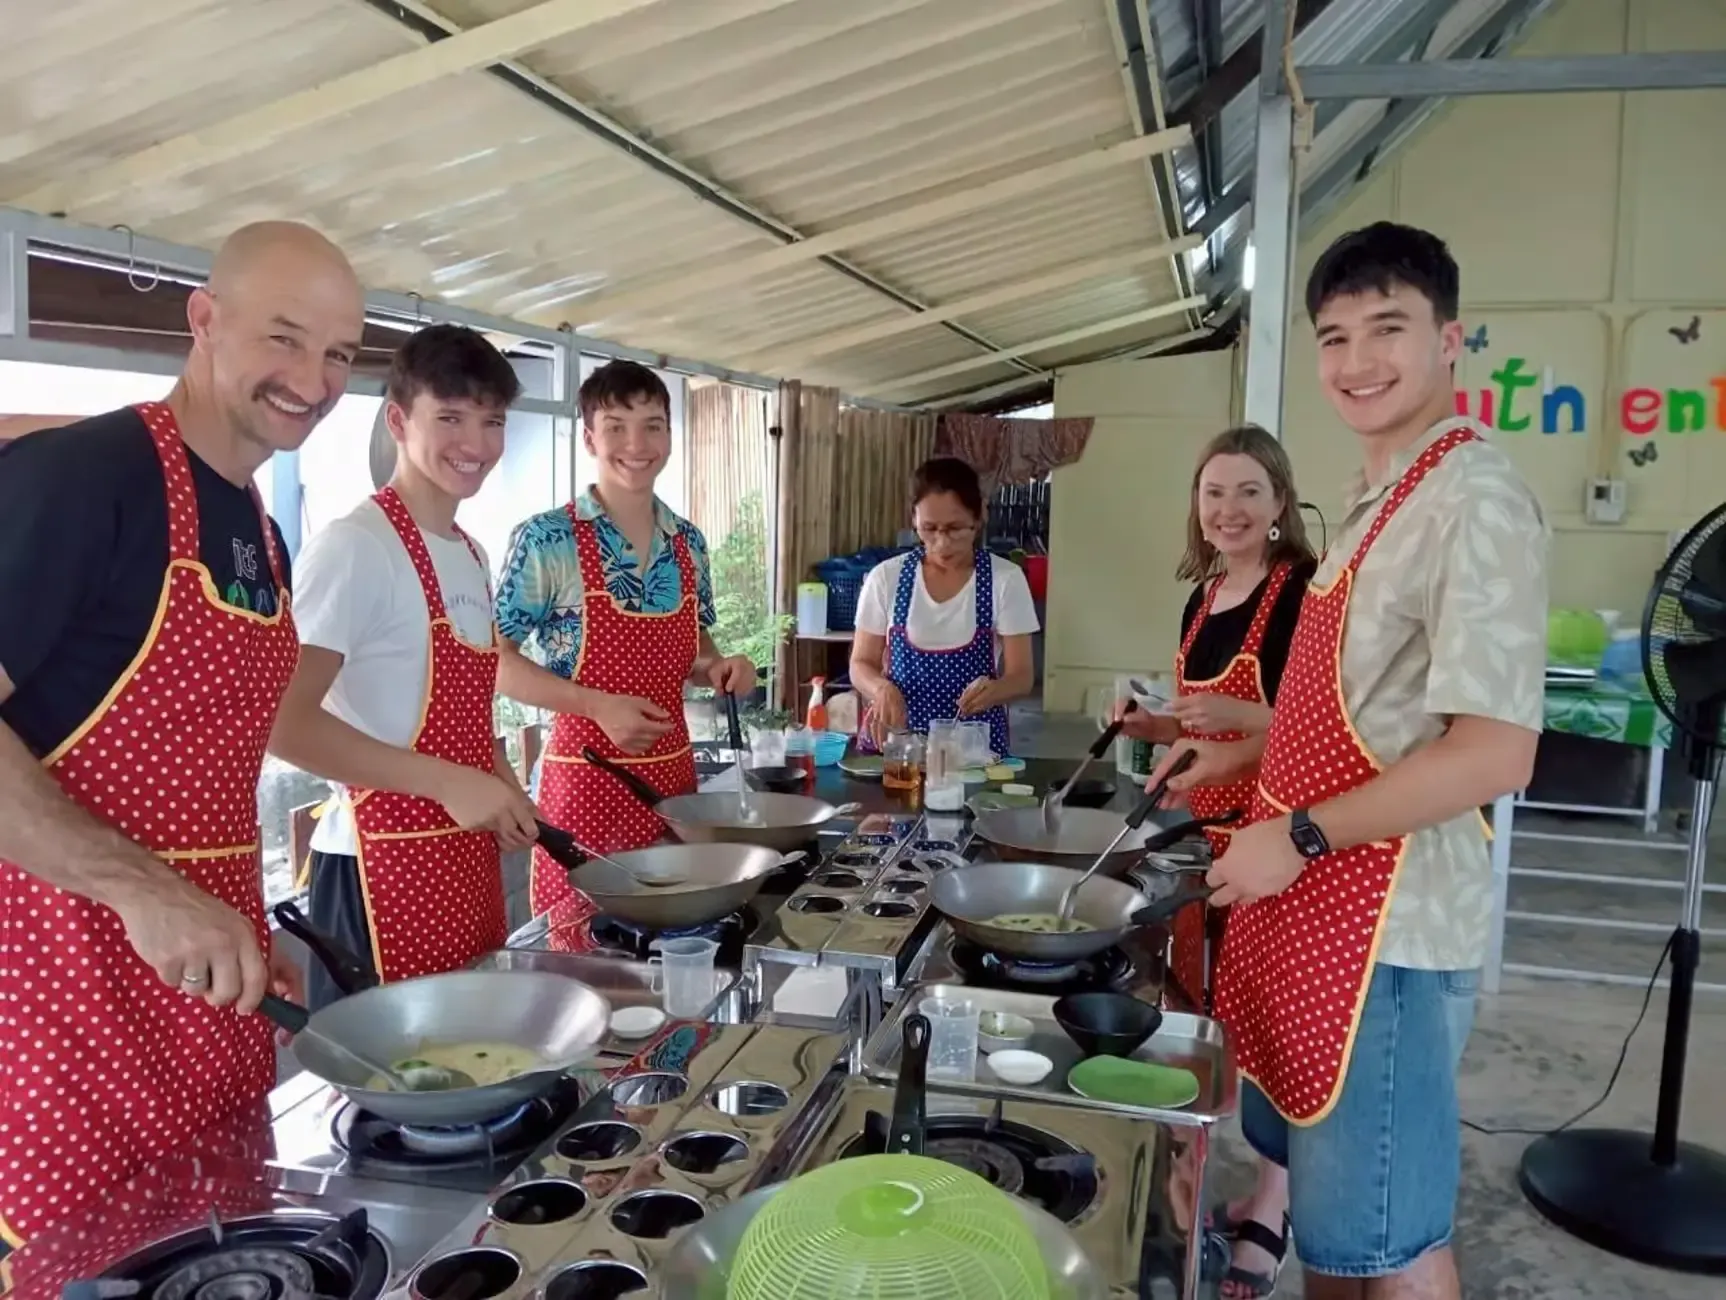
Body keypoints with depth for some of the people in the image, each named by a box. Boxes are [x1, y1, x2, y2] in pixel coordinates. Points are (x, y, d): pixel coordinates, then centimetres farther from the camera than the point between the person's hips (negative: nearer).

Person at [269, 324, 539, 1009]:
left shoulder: (473, 556, 12)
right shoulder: (356, 546, -14)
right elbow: (285, 722, -20)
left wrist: (508, 799, 3)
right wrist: (447, 783, -24)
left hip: (472, 861, 8)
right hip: (385, 867, -7)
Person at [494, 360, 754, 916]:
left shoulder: (688, 542, 6)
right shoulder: (545, 541, -11)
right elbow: (495, 662, -10)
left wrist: (719, 668, -5)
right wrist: (599, 705, -21)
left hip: (673, 774, 5)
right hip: (585, 780, -5)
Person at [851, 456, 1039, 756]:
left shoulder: (1005, 579, -2)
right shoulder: (885, 578, 1)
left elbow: (1021, 676, -1)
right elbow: (861, 665, 7)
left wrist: (992, 691, -22)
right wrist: (882, 688, -14)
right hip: (897, 739, 1)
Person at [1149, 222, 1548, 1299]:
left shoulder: (1474, 500, -17)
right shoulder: (1382, 501, 12)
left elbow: (1496, 752, -24)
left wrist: (1300, 836, -20)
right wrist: (1243, 757, 17)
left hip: (1387, 924, -9)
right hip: (1320, 905, 9)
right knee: (1323, 1189, 23)